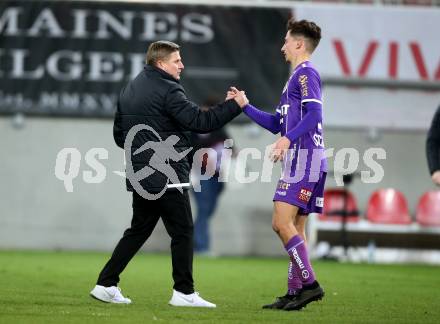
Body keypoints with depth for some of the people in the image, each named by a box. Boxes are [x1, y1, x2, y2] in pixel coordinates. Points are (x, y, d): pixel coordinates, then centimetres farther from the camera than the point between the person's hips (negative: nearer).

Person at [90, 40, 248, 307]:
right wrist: (235, 105, -13)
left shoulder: (130, 90, 14)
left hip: (140, 176, 8)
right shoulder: (167, 90, -13)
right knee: (183, 231, 0)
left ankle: (106, 285, 11)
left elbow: (119, 134, 19)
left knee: (138, 231, 15)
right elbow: (200, 121, -20)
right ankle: (184, 292, 1)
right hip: (166, 177, -8)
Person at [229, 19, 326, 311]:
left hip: (304, 158, -11)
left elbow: (314, 115, -22)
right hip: (300, 162, 11)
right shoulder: (298, 77, 25)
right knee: (295, 228, 9)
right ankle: (295, 292, 9)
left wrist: (289, 139, -32)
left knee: (282, 223, -16)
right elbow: (277, 123, 29)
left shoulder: (306, 73, -7)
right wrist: (245, 106, 28)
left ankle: (309, 284, -17)